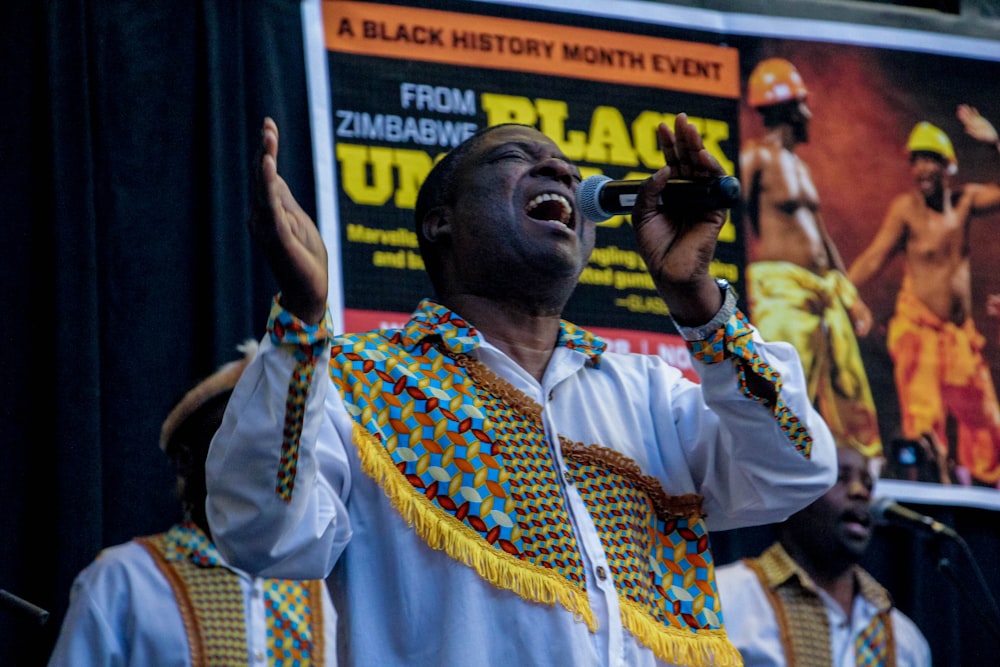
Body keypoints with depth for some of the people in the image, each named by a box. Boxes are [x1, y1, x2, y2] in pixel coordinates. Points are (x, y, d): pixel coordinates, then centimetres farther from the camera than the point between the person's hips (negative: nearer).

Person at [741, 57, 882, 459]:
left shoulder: (797, 164, 23)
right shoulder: (756, 157, -5)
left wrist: (849, 295, 22)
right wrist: (742, 289, -22)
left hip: (823, 287, 9)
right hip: (781, 288, -9)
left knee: (847, 387, 6)